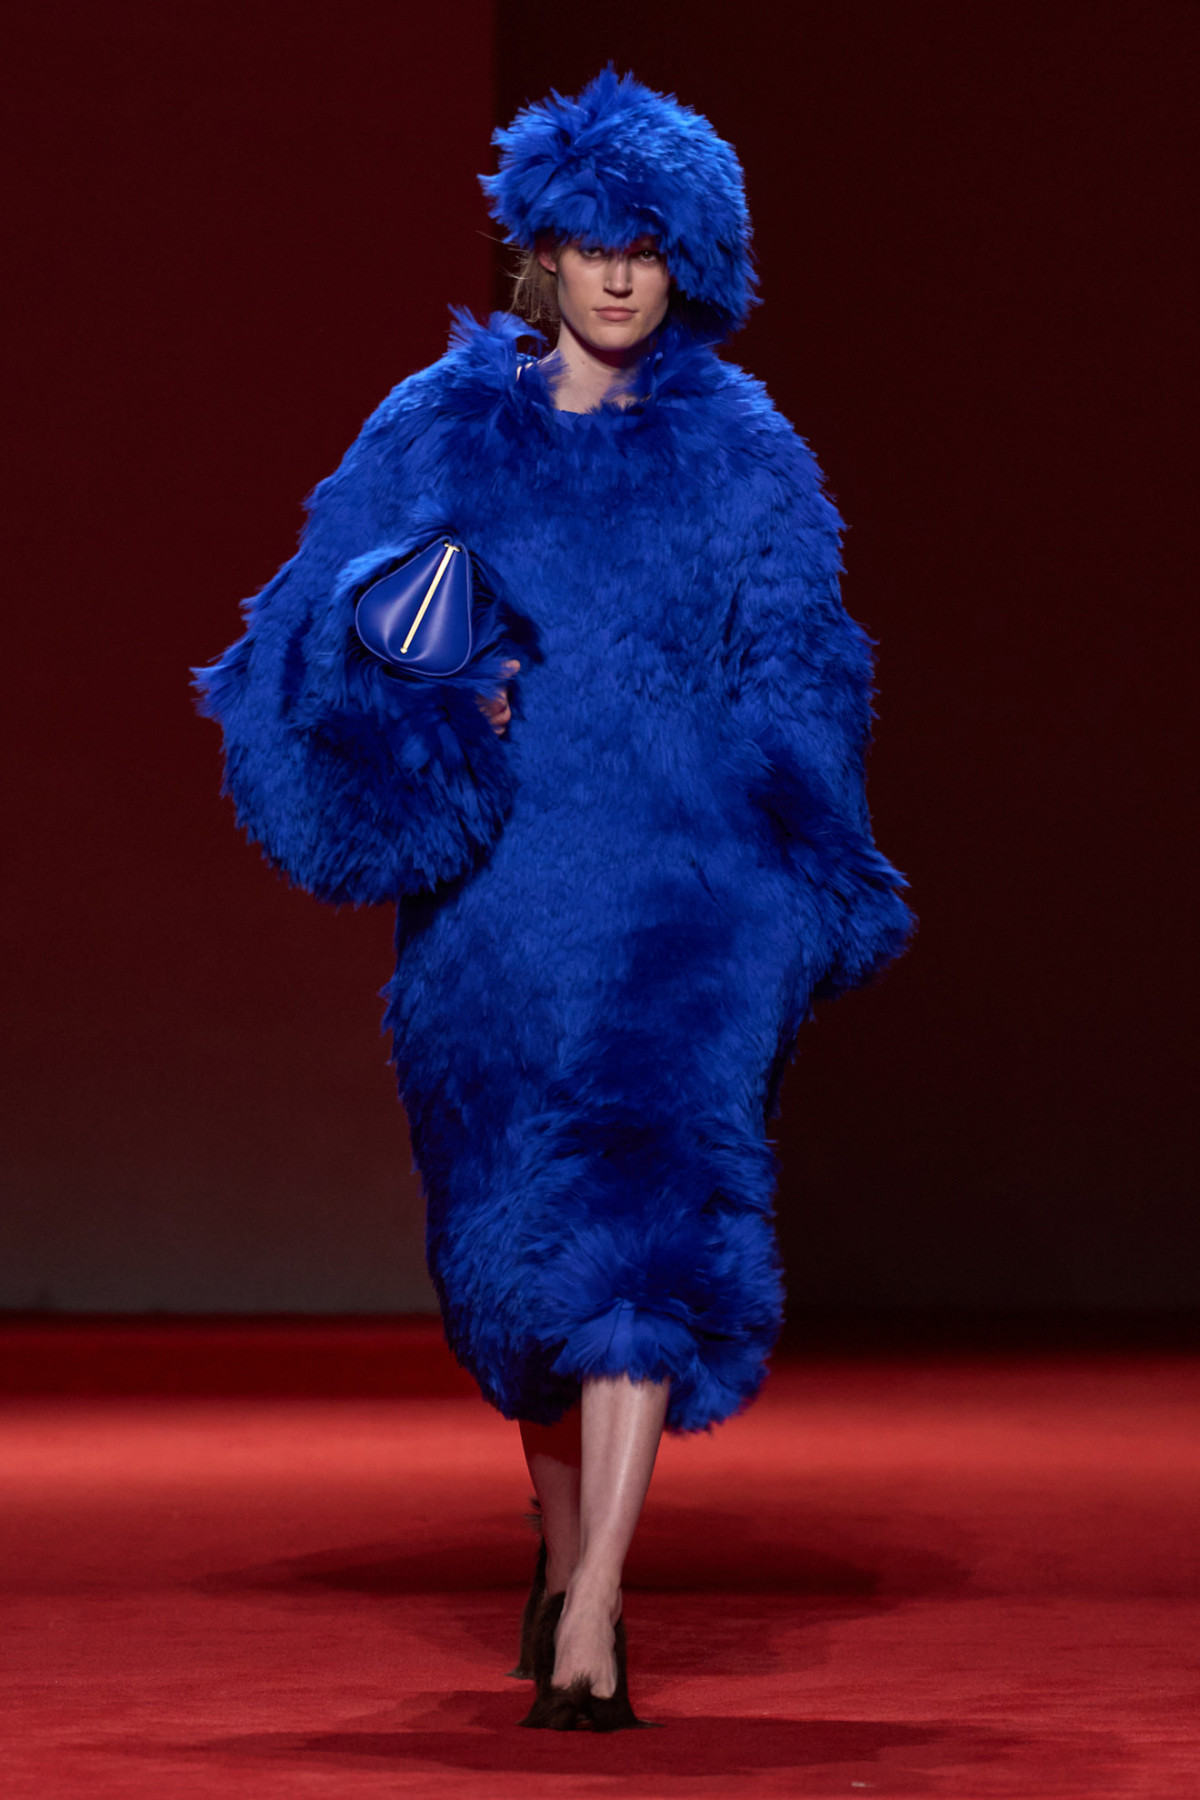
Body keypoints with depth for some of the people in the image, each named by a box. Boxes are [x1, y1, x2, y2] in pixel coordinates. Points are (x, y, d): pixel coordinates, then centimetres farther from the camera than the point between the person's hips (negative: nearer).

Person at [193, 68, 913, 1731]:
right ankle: (566, 1541, 33)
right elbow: (343, 624, 5)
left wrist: (796, 900, -1)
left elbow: (795, 692, 6)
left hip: (680, 878, -2)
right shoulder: (442, 431, 6)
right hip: (495, 882, 2)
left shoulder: (742, 453, 4)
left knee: (641, 1214, -14)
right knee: (514, 1220, 11)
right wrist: (427, 708, -15)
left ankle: (592, 1615, -19)